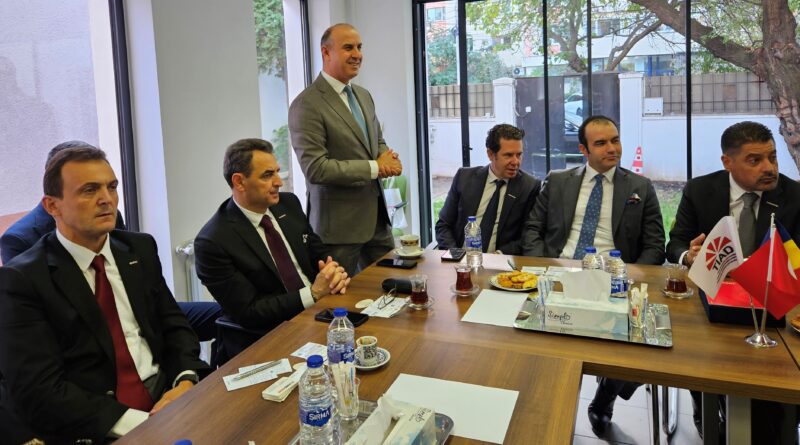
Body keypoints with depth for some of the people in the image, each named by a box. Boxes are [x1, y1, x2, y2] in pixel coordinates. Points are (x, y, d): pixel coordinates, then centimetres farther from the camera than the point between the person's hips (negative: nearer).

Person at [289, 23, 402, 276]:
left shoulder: (364, 96, 11)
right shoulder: (307, 105, -15)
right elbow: (315, 169, -21)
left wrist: (387, 159, -5)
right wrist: (375, 167, -18)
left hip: (377, 217, 7)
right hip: (339, 224, -7)